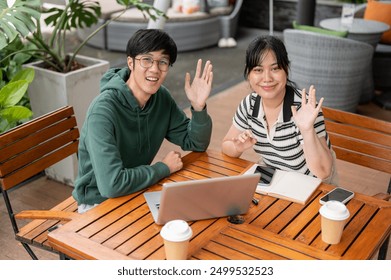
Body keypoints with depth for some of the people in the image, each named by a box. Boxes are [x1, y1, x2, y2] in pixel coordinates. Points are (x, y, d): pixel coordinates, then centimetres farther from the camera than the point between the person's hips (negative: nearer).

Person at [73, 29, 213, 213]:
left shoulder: (161, 97, -5)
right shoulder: (103, 110, -27)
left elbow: (196, 144, 3)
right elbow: (111, 185, -35)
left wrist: (198, 107, -16)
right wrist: (164, 168, -21)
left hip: (139, 190, 7)